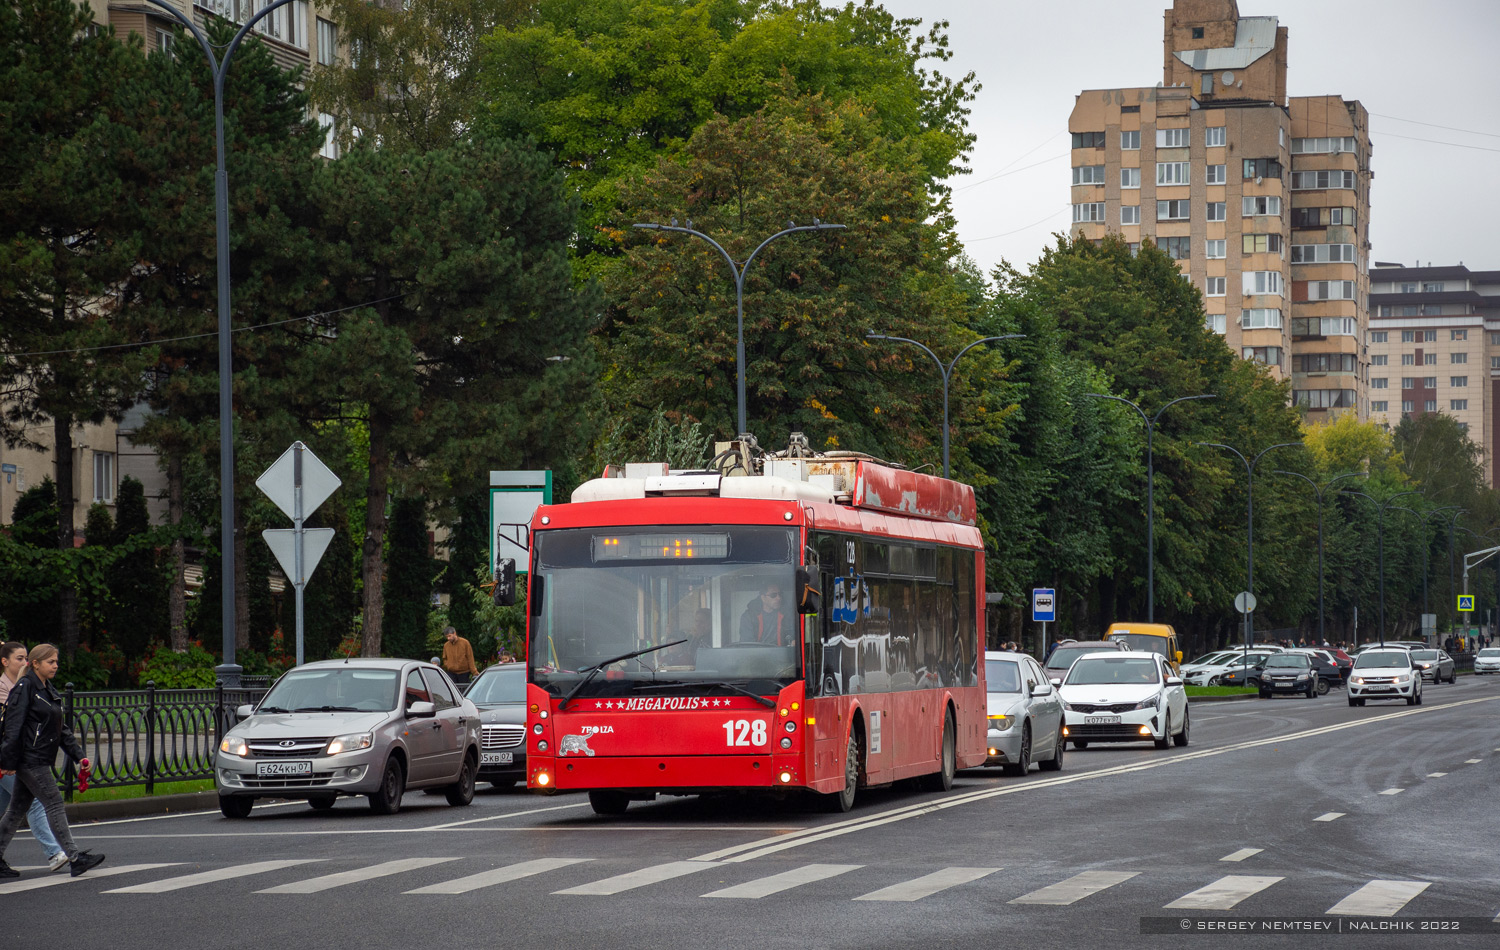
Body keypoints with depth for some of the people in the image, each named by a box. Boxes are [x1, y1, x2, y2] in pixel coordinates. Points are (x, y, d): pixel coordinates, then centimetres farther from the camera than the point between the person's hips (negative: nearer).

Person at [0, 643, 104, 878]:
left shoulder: (48, 690, 17)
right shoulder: (24, 687, -11)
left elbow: (61, 728, 20)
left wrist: (79, 754, 12)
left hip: (40, 760, 9)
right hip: (30, 759, -9)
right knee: (54, 805, -9)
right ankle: (75, 858, -10)